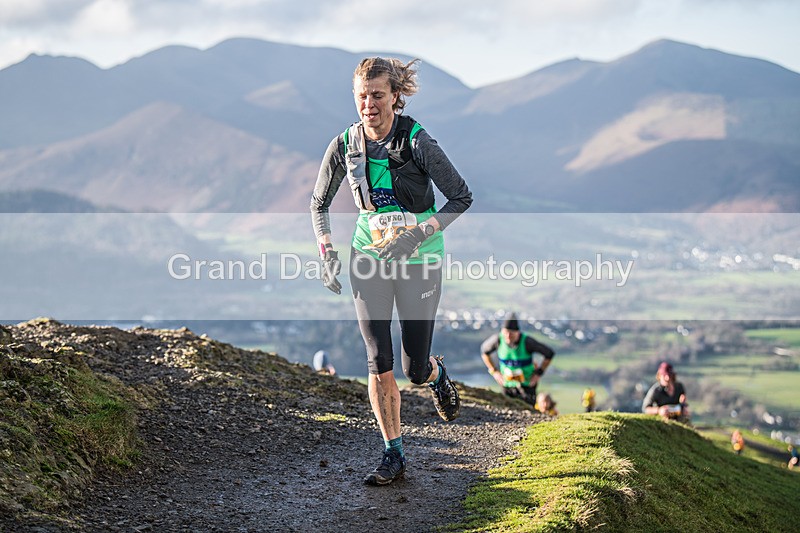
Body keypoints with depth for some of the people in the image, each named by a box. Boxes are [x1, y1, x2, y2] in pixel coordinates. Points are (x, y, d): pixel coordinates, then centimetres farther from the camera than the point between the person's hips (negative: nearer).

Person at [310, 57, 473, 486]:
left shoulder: (417, 141, -15)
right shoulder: (344, 144, -4)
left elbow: (462, 198, -11)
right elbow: (319, 204, 10)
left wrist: (417, 236, -20)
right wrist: (327, 254, -2)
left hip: (418, 261, -2)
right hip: (369, 258, 3)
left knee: (415, 369, 2)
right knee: (379, 363, -5)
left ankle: (436, 374, 40)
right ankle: (393, 455, 8)